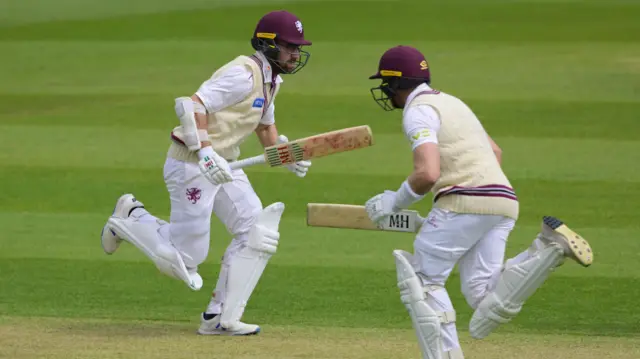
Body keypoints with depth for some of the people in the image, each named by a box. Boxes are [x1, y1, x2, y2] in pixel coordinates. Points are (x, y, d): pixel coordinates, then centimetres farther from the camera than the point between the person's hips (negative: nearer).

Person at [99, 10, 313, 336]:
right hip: (191, 164, -10)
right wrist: (205, 152, -39)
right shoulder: (243, 74, -20)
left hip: (223, 165, 10)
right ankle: (131, 219, 20)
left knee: (257, 232, -2)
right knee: (184, 258, -6)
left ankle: (221, 318, 2)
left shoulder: (269, 80, 11)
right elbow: (191, 106, -29)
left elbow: (266, 127, 27)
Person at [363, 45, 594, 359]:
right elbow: (495, 152, 35)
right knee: (485, 301, -3)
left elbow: (428, 174, -17)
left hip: (464, 203, -8)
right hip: (503, 201, 8)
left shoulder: (418, 112, -3)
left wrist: (394, 201, -2)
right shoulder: (451, 102, 27)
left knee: (423, 279, 6)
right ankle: (549, 248, -17)